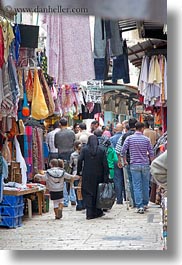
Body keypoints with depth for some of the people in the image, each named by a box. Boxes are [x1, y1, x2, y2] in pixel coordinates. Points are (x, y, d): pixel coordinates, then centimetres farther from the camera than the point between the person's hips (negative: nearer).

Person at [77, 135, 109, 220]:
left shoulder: (84, 149, -2)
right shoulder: (101, 150, 0)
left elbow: (80, 160, -13)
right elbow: (105, 164, -4)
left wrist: (78, 171, -4)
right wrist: (106, 177, -2)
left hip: (87, 175, -1)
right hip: (98, 176, 1)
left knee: (87, 193, 2)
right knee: (97, 193, 14)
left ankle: (89, 213, -7)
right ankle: (97, 212, 18)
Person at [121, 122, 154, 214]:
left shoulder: (129, 138, -3)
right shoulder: (146, 139, -1)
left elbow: (123, 151, -6)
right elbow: (151, 153, 1)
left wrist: (124, 161, 9)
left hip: (134, 165, -1)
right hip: (145, 165, 1)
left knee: (137, 186, 0)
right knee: (145, 185, 13)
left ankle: (140, 206, -4)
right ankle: (145, 204, 23)